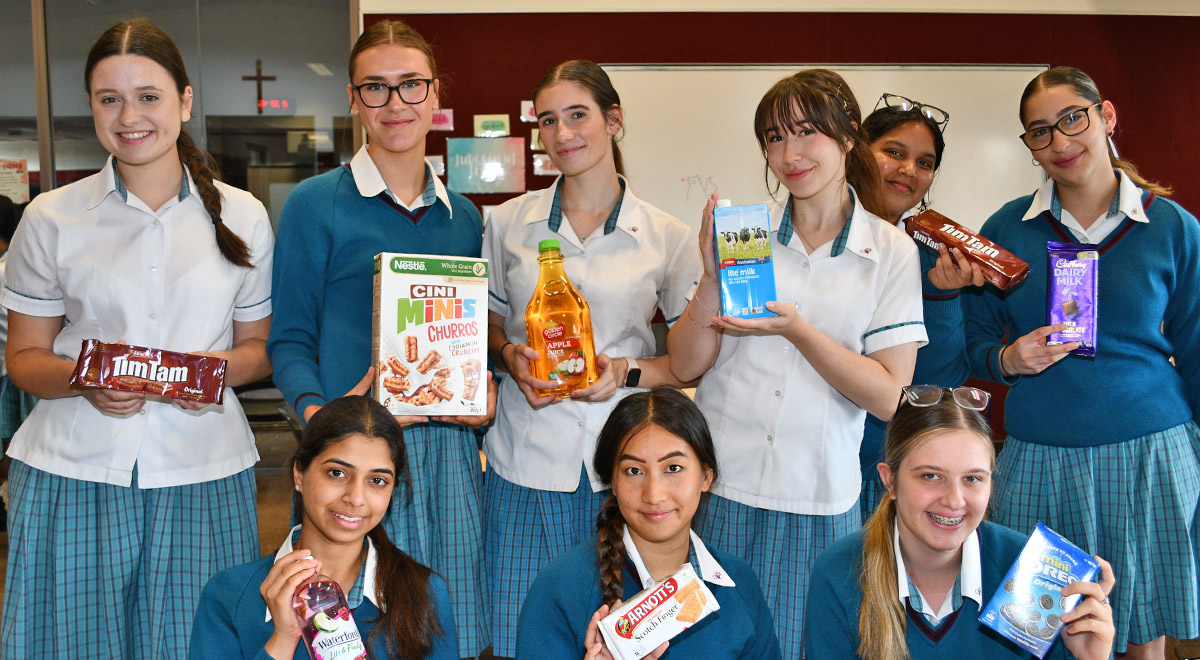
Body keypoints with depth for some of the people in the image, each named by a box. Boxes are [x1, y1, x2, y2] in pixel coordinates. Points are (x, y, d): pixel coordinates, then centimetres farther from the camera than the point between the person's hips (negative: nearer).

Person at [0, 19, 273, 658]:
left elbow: (259, 346, 11)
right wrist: (84, 381, -14)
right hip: (74, 469, 0)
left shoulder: (242, 216, 5)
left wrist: (221, 369, -11)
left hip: (202, 472, 0)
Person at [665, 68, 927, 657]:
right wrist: (714, 278, -17)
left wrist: (795, 327, -18)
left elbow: (886, 396, -7)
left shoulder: (891, 251, -1)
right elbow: (686, 365, -1)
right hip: (721, 484, 1)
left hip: (819, 497, -1)